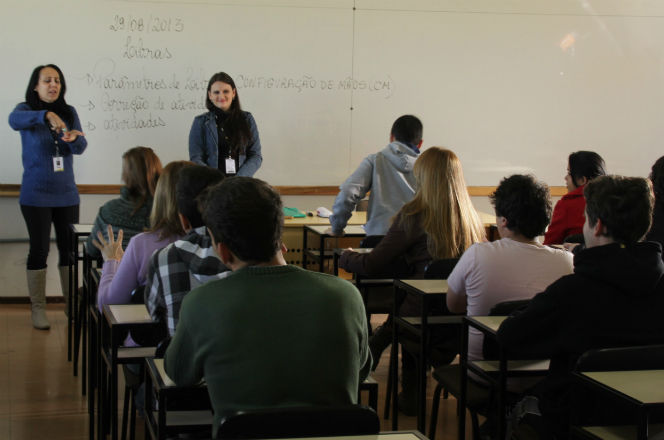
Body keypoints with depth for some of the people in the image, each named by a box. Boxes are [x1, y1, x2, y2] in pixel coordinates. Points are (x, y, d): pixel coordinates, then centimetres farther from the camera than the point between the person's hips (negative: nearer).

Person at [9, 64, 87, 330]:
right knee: (39, 250, 0)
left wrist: (73, 139, -29)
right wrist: (46, 115, -46)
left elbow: (80, 148, -6)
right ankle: (37, 308, 9)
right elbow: (14, 120, -30)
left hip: (66, 194, 3)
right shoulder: (27, 109, -5)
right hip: (36, 195, -3)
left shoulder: (69, 112, 4)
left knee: (70, 249, 7)